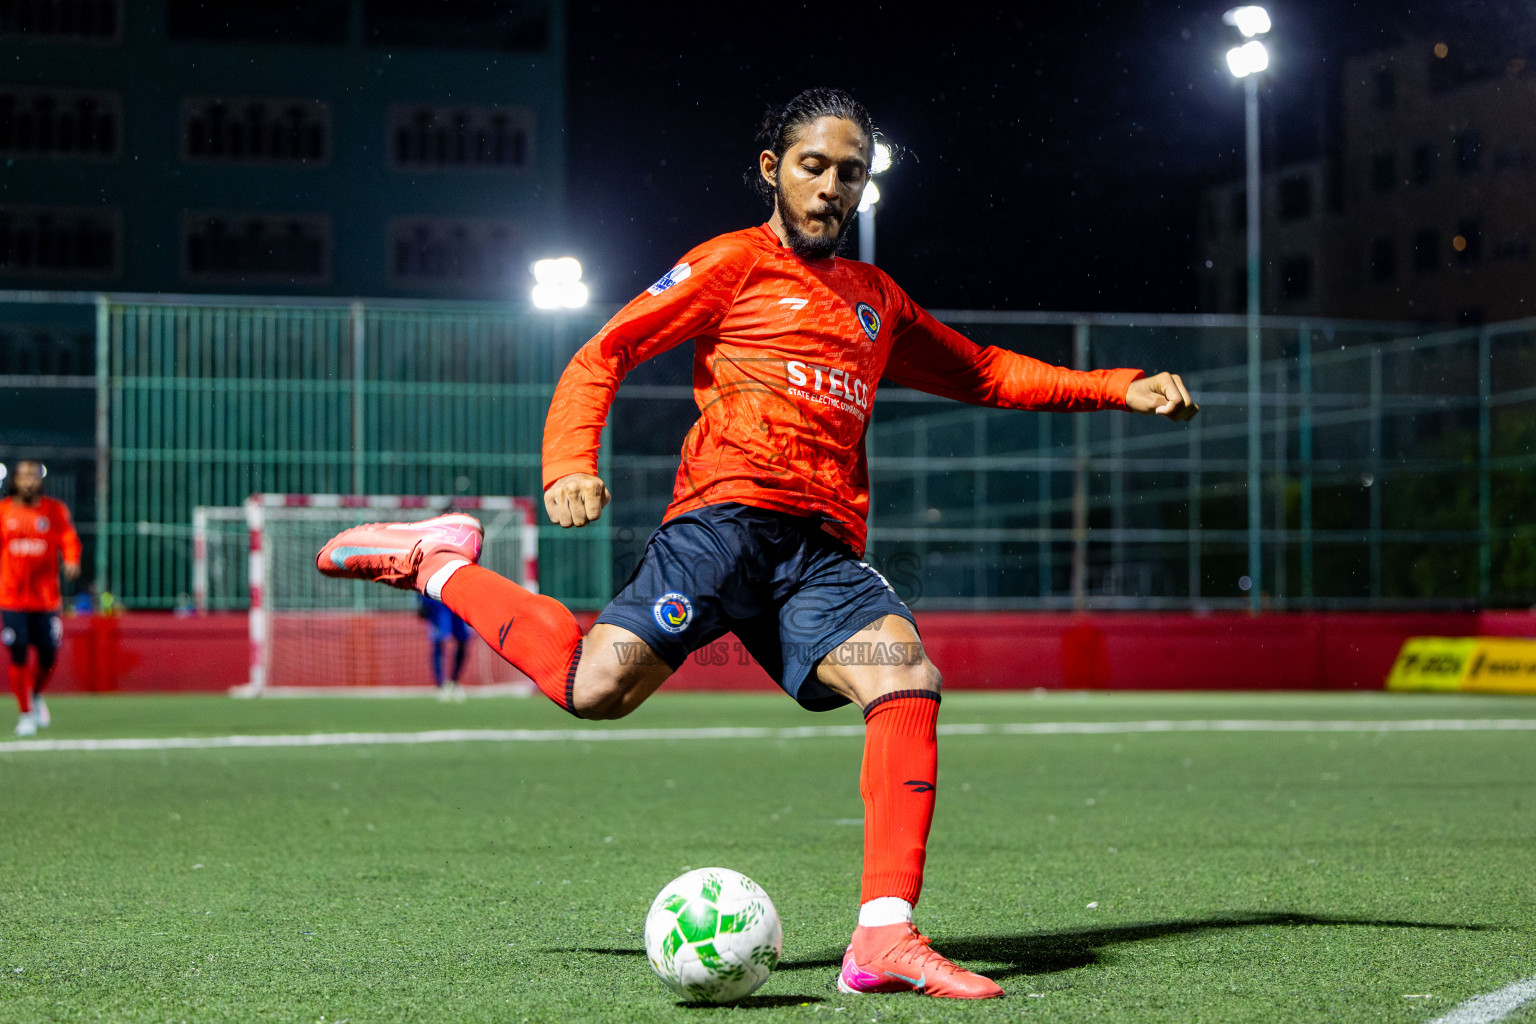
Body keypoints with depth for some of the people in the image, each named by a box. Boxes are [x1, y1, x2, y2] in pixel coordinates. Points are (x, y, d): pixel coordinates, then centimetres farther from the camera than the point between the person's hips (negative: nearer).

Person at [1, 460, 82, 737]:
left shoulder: (55, 510, 4)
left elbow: (68, 539, -7)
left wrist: (72, 562, -27)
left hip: (46, 598, 1)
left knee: (48, 654, 1)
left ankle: (36, 695, 32)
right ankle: (25, 713, 7)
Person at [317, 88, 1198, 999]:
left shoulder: (878, 300, 28)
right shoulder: (735, 264, 10)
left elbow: (986, 373, 38)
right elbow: (604, 353, 6)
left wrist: (1120, 388, 29)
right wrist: (571, 468, -11)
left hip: (824, 549, 5)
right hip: (728, 513, -5)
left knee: (909, 677, -22)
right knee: (599, 686, -24)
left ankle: (884, 939, -26)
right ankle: (441, 564, 3)